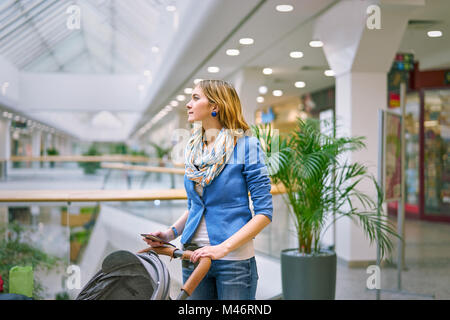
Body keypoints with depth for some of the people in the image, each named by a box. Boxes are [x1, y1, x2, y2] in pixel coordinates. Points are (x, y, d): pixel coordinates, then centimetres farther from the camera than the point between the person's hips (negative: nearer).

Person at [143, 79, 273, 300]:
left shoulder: (246, 146, -9)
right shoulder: (192, 149, 9)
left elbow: (264, 212, -13)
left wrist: (223, 248, -20)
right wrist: (171, 233, 3)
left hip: (234, 259, -5)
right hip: (195, 256, 6)